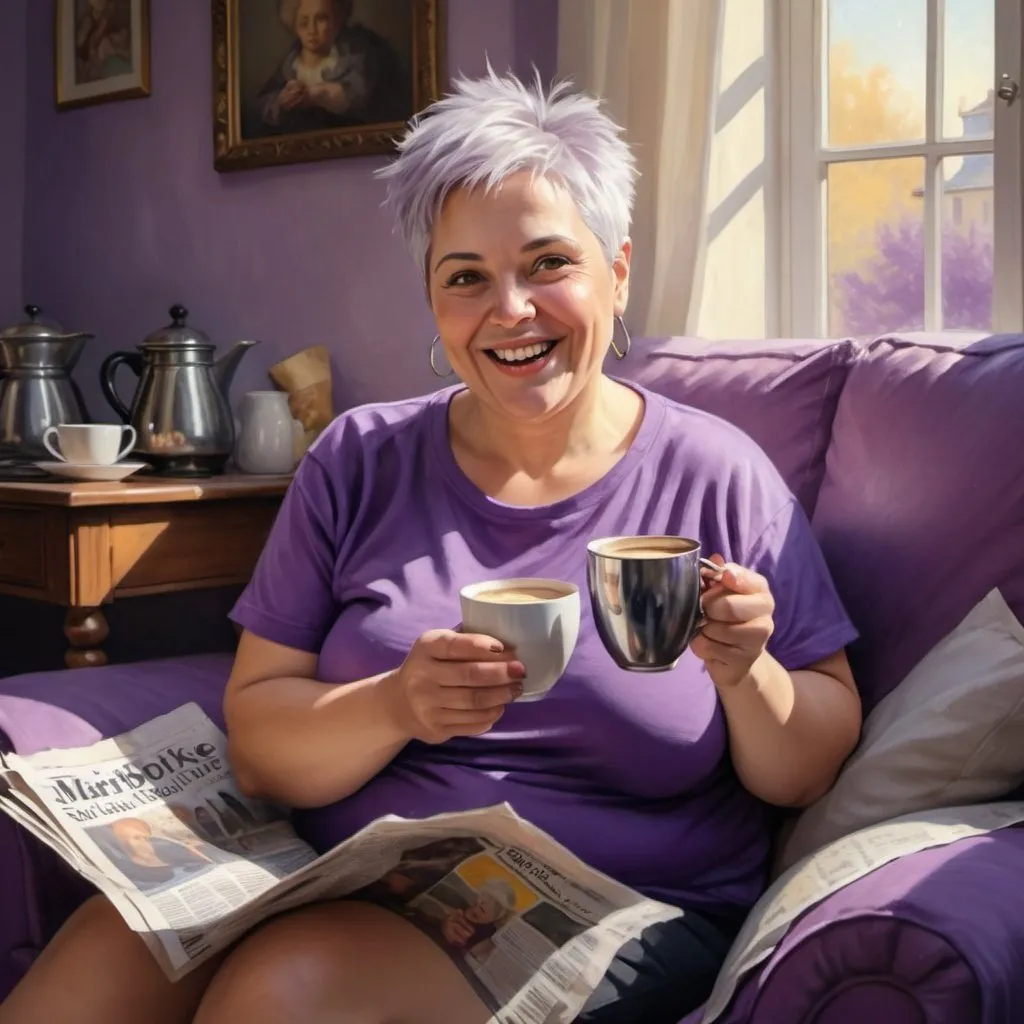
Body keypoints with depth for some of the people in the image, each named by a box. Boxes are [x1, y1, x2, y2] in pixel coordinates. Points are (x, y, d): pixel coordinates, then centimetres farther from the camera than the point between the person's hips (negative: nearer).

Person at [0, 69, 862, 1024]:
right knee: (115, 945, -26)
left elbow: (811, 775, 3)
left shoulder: (717, 476, -1)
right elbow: (256, 748, 1)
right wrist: (396, 706, -19)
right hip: (345, 886, 3)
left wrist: (746, 676, -18)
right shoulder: (359, 461, 5)